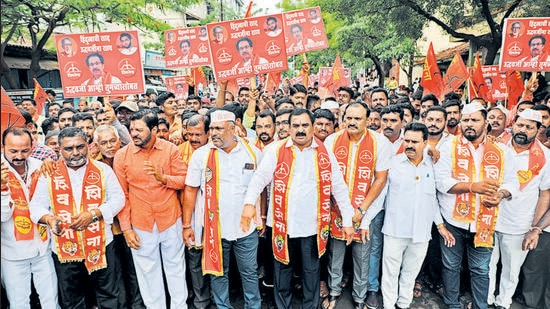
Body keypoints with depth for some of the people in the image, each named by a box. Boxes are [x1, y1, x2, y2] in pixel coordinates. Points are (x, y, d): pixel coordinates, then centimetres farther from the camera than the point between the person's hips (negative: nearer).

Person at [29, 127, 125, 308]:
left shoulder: (103, 170, -2)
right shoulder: (49, 174, 2)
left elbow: (118, 198, -4)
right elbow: (37, 206, 3)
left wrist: (93, 214, -19)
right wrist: (49, 218, -20)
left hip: (100, 245, -1)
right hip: (65, 249, 1)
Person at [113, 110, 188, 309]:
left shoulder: (170, 149, -6)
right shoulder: (122, 155, -6)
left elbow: (184, 180, -3)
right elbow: (121, 195, -3)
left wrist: (163, 177, -22)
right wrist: (126, 227, -4)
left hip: (171, 221, 0)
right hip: (140, 225, 0)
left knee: (175, 267, 16)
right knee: (148, 272, 16)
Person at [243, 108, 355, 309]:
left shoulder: (325, 153, 0)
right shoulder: (276, 151, -3)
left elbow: (339, 187, 3)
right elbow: (260, 177, -10)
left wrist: (347, 220, 2)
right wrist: (249, 203, -26)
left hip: (312, 224, 1)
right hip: (283, 223, 0)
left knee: (311, 270, 18)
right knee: (283, 269, 17)